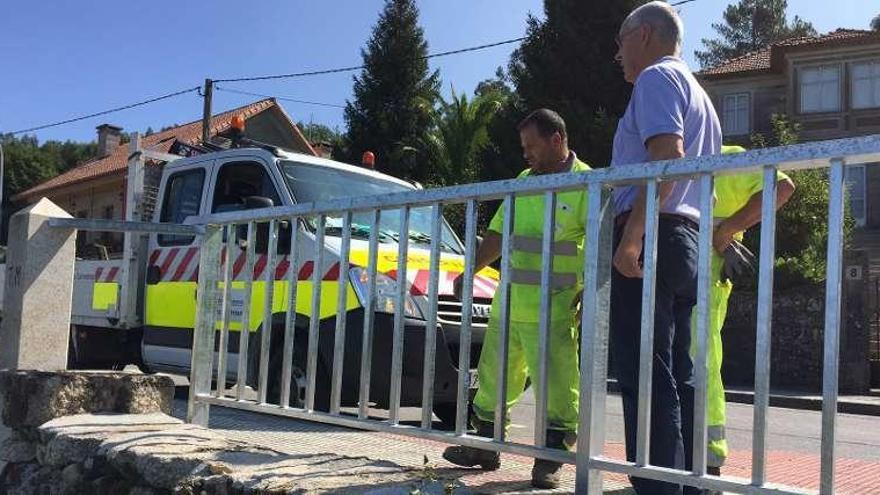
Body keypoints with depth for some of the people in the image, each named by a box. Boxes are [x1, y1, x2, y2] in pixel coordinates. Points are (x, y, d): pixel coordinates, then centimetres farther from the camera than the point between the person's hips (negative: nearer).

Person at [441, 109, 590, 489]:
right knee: (493, 378, 15)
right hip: (507, 304, 7)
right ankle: (484, 447, 28)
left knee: (557, 387, -2)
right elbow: (497, 233, 19)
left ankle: (550, 461, 10)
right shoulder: (523, 181, 13)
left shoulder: (585, 184, -8)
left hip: (553, 311, -7)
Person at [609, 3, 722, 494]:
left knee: (645, 376, -11)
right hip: (689, 240, 10)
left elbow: (666, 156, -18)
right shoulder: (698, 93, 29)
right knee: (678, 375, 10)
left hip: (651, 236, -10)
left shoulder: (657, 77, -2)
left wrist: (631, 237, -24)